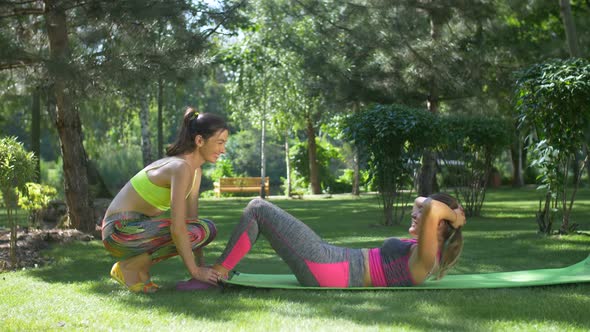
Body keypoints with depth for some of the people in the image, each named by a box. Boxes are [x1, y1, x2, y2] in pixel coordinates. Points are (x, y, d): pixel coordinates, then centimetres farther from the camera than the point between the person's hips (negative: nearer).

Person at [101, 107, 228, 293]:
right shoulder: (181, 168, -22)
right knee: (198, 233, -22)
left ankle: (140, 266, 7)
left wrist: (201, 265, 7)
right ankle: (129, 267, -8)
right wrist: (195, 271, -18)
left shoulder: (195, 169, 6)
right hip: (121, 230, -9)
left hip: (138, 227, 9)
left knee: (207, 229, 8)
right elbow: (177, 228, -26)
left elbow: (192, 218, 11)